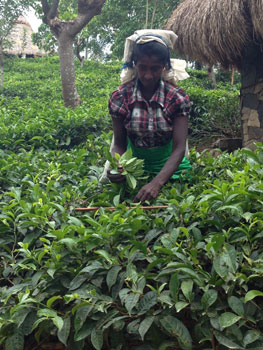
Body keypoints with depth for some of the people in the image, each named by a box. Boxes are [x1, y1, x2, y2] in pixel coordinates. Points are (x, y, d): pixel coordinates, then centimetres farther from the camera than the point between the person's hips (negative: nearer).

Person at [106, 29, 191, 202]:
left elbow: (179, 148, -17)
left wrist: (157, 183, -32)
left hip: (170, 169, 0)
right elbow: (119, 144, -3)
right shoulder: (120, 97, -9)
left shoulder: (177, 98, -12)